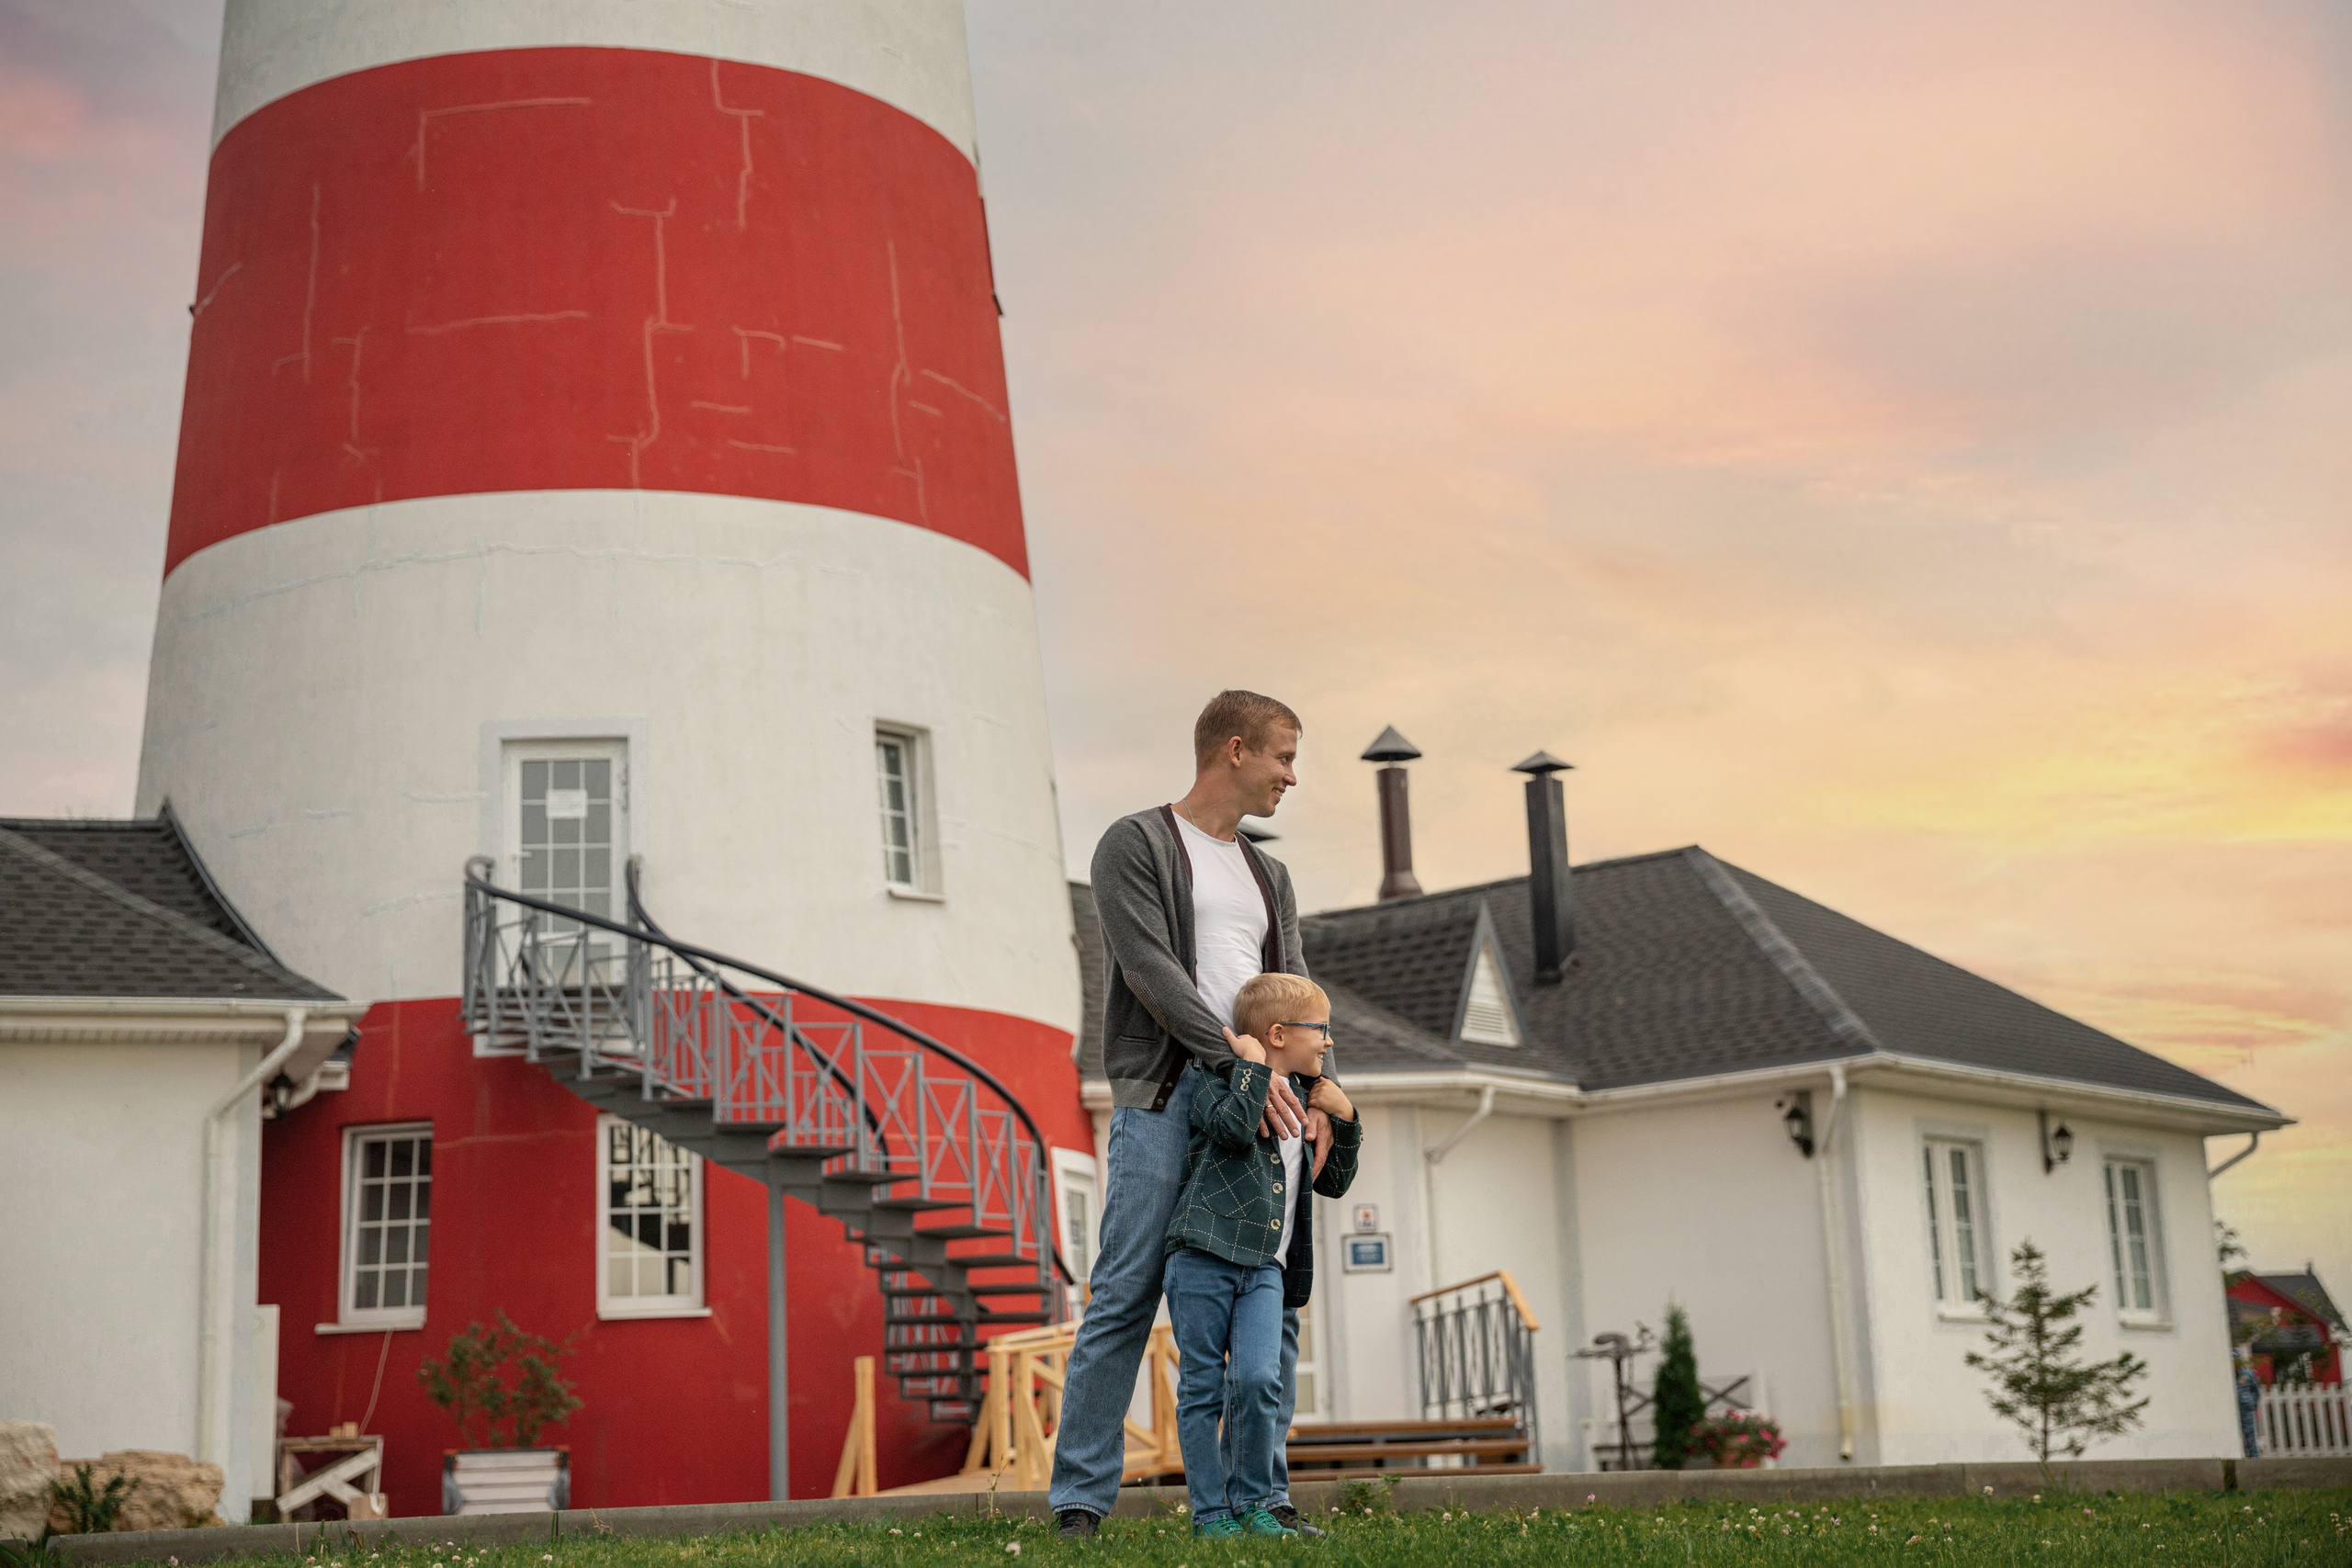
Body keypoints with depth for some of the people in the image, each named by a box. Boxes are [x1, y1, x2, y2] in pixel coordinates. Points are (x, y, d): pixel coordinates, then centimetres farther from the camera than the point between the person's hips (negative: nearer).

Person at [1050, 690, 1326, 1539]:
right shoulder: (1135, 845, 3)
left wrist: (1311, 1091, -5)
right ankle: (1080, 1499, -4)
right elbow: (1151, 969, -10)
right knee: (1126, 1298, -8)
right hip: (1165, 1096, -6)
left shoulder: (1268, 876, 24)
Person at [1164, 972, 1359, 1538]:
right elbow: (1235, 1126, -22)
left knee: (1259, 1379, -13)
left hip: (1264, 1268, 5)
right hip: (1202, 1259, -5)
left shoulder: (1303, 1104, 22)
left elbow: (1333, 1184, 28)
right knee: (1202, 1386, -2)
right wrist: (1253, 1066, -13)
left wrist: (1344, 1122, 15)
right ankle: (1210, 1512, 6)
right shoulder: (1218, 1087, 1)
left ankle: (1252, 1503, 1)